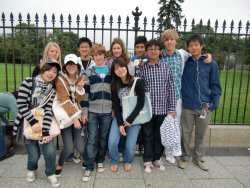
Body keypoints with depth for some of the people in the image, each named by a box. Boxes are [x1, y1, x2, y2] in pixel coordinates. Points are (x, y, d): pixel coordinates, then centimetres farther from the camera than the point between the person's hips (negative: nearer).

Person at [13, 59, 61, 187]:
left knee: (50, 151, -8)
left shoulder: (52, 89, -3)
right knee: (34, 155, 0)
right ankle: (31, 170, 37)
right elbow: (21, 105, -17)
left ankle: (50, 173, 23)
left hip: (43, 123, 2)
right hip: (27, 124, -2)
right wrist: (33, 122, -21)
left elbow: (49, 110, -10)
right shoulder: (29, 82, -13)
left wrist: (45, 131, -17)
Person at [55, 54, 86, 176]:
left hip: (78, 115, 3)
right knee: (69, 148, -10)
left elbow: (79, 100, -1)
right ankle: (59, 165, 23)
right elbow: (64, 101, -17)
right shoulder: (60, 80, -9)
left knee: (80, 147, -4)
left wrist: (80, 88, -18)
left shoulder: (80, 79, 4)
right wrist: (74, 118, -22)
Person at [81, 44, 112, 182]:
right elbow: (86, 92, 1)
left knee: (103, 138, 11)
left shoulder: (111, 72, 8)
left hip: (107, 111, 1)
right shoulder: (89, 73, 5)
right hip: (92, 111, -1)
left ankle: (100, 161, 30)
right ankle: (88, 167, 10)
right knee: (91, 139, 0)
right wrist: (84, 112, -3)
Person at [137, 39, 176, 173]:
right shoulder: (142, 69, -1)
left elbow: (171, 89, 1)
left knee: (159, 135, 14)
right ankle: (148, 160, 27)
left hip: (162, 109, 1)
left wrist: (172, 108, -1)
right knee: (147, 135, 11)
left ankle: (157, 159, 33)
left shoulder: (166, 68, 0)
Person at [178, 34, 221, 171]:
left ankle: (198, 158, 33)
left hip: (204, 106, 0)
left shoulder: (211, 64, -1)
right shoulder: (184, 63, 0)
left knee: (201, 134, 14)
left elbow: (215, 86, 1)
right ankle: (185, 157, 30)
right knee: (186, 133, 11)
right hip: (187, 106, 0)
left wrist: (214, 104, -6)